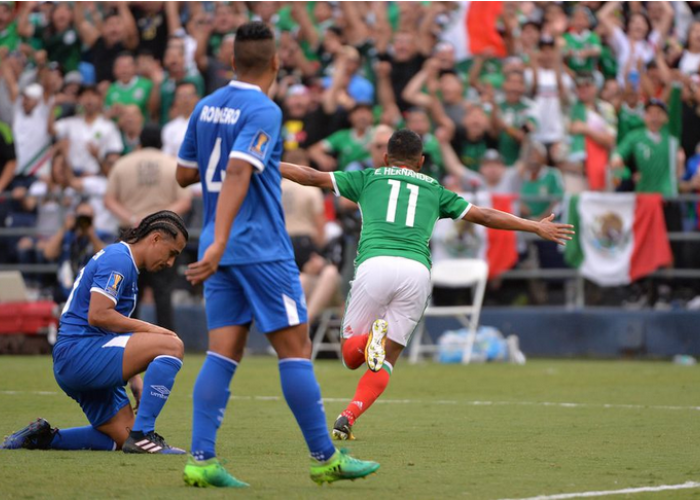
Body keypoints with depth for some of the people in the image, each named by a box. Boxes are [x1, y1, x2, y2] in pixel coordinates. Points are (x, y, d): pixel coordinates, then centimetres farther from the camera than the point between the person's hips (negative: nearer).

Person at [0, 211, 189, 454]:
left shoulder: (121, 260, 23)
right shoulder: (118, 259, -10)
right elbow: (97, 315, -21)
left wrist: (135, 380, 18)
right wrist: (148, 328, -14)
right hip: (78, 350, -11)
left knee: (123, 438, 7)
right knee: (172, 346, -20)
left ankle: (42, 436, 9)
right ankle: (142, 435, -19)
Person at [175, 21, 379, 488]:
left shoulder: (206, 107, 10)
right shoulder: (263, 112, -13)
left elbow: (184, 174, 19)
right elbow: (237, 173, -26)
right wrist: (220, 243, -33)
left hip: (224, 253, 7)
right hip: (262, 249, -7)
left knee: (223, 352, 3)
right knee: (296, 348, 0)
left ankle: (201, 459, -7)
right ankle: (325, 458, 5)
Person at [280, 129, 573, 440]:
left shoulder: (369, 179, 23)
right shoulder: (434, 190, 26)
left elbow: (311, 177, 25)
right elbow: (485, 216, 29)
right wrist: (536, 227, 39)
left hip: (374, 263, -1)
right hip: (417, 271, 1)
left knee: (350, 354, 12)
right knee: (388, 358, 8)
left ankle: (371, 340, -23)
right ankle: (347, 418, -15)